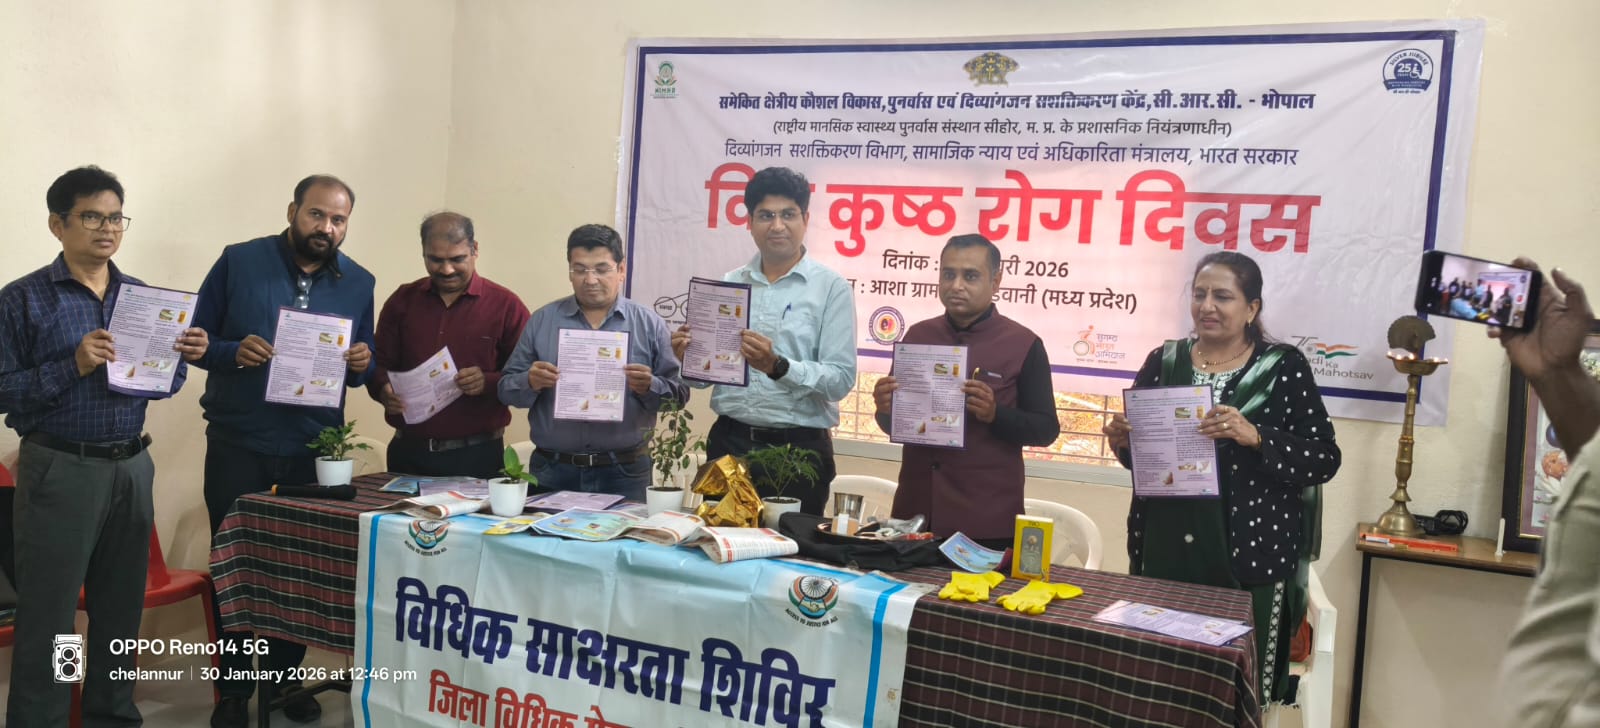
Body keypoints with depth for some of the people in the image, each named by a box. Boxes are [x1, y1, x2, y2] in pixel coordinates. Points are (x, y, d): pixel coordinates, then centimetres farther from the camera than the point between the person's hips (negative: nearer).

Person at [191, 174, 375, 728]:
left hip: (313, 448, 2)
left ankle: (286, 676, 27)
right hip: (238, 444, -2)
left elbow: (364, 365, 10)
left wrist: (361, 364, -12)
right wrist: (234, 351, -22)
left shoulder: (358, 283, 3)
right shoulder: (239, 262, -5)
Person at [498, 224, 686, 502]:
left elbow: (679, 393, 1)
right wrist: (530, 383, -14)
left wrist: (649, 387, -18)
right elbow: (507, 389, 7)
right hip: (551, 471, 1)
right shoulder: (542, 320, 7)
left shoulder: (649, 324, 3)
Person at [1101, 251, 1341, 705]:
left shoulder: (1284, 367, -2)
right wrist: (1122, 440, -6)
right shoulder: (1163, 361, 7)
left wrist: (1254, 437, -21)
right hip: (1165, 554, 3)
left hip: (1251, 560, -3)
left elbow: (1325, 460, -7)